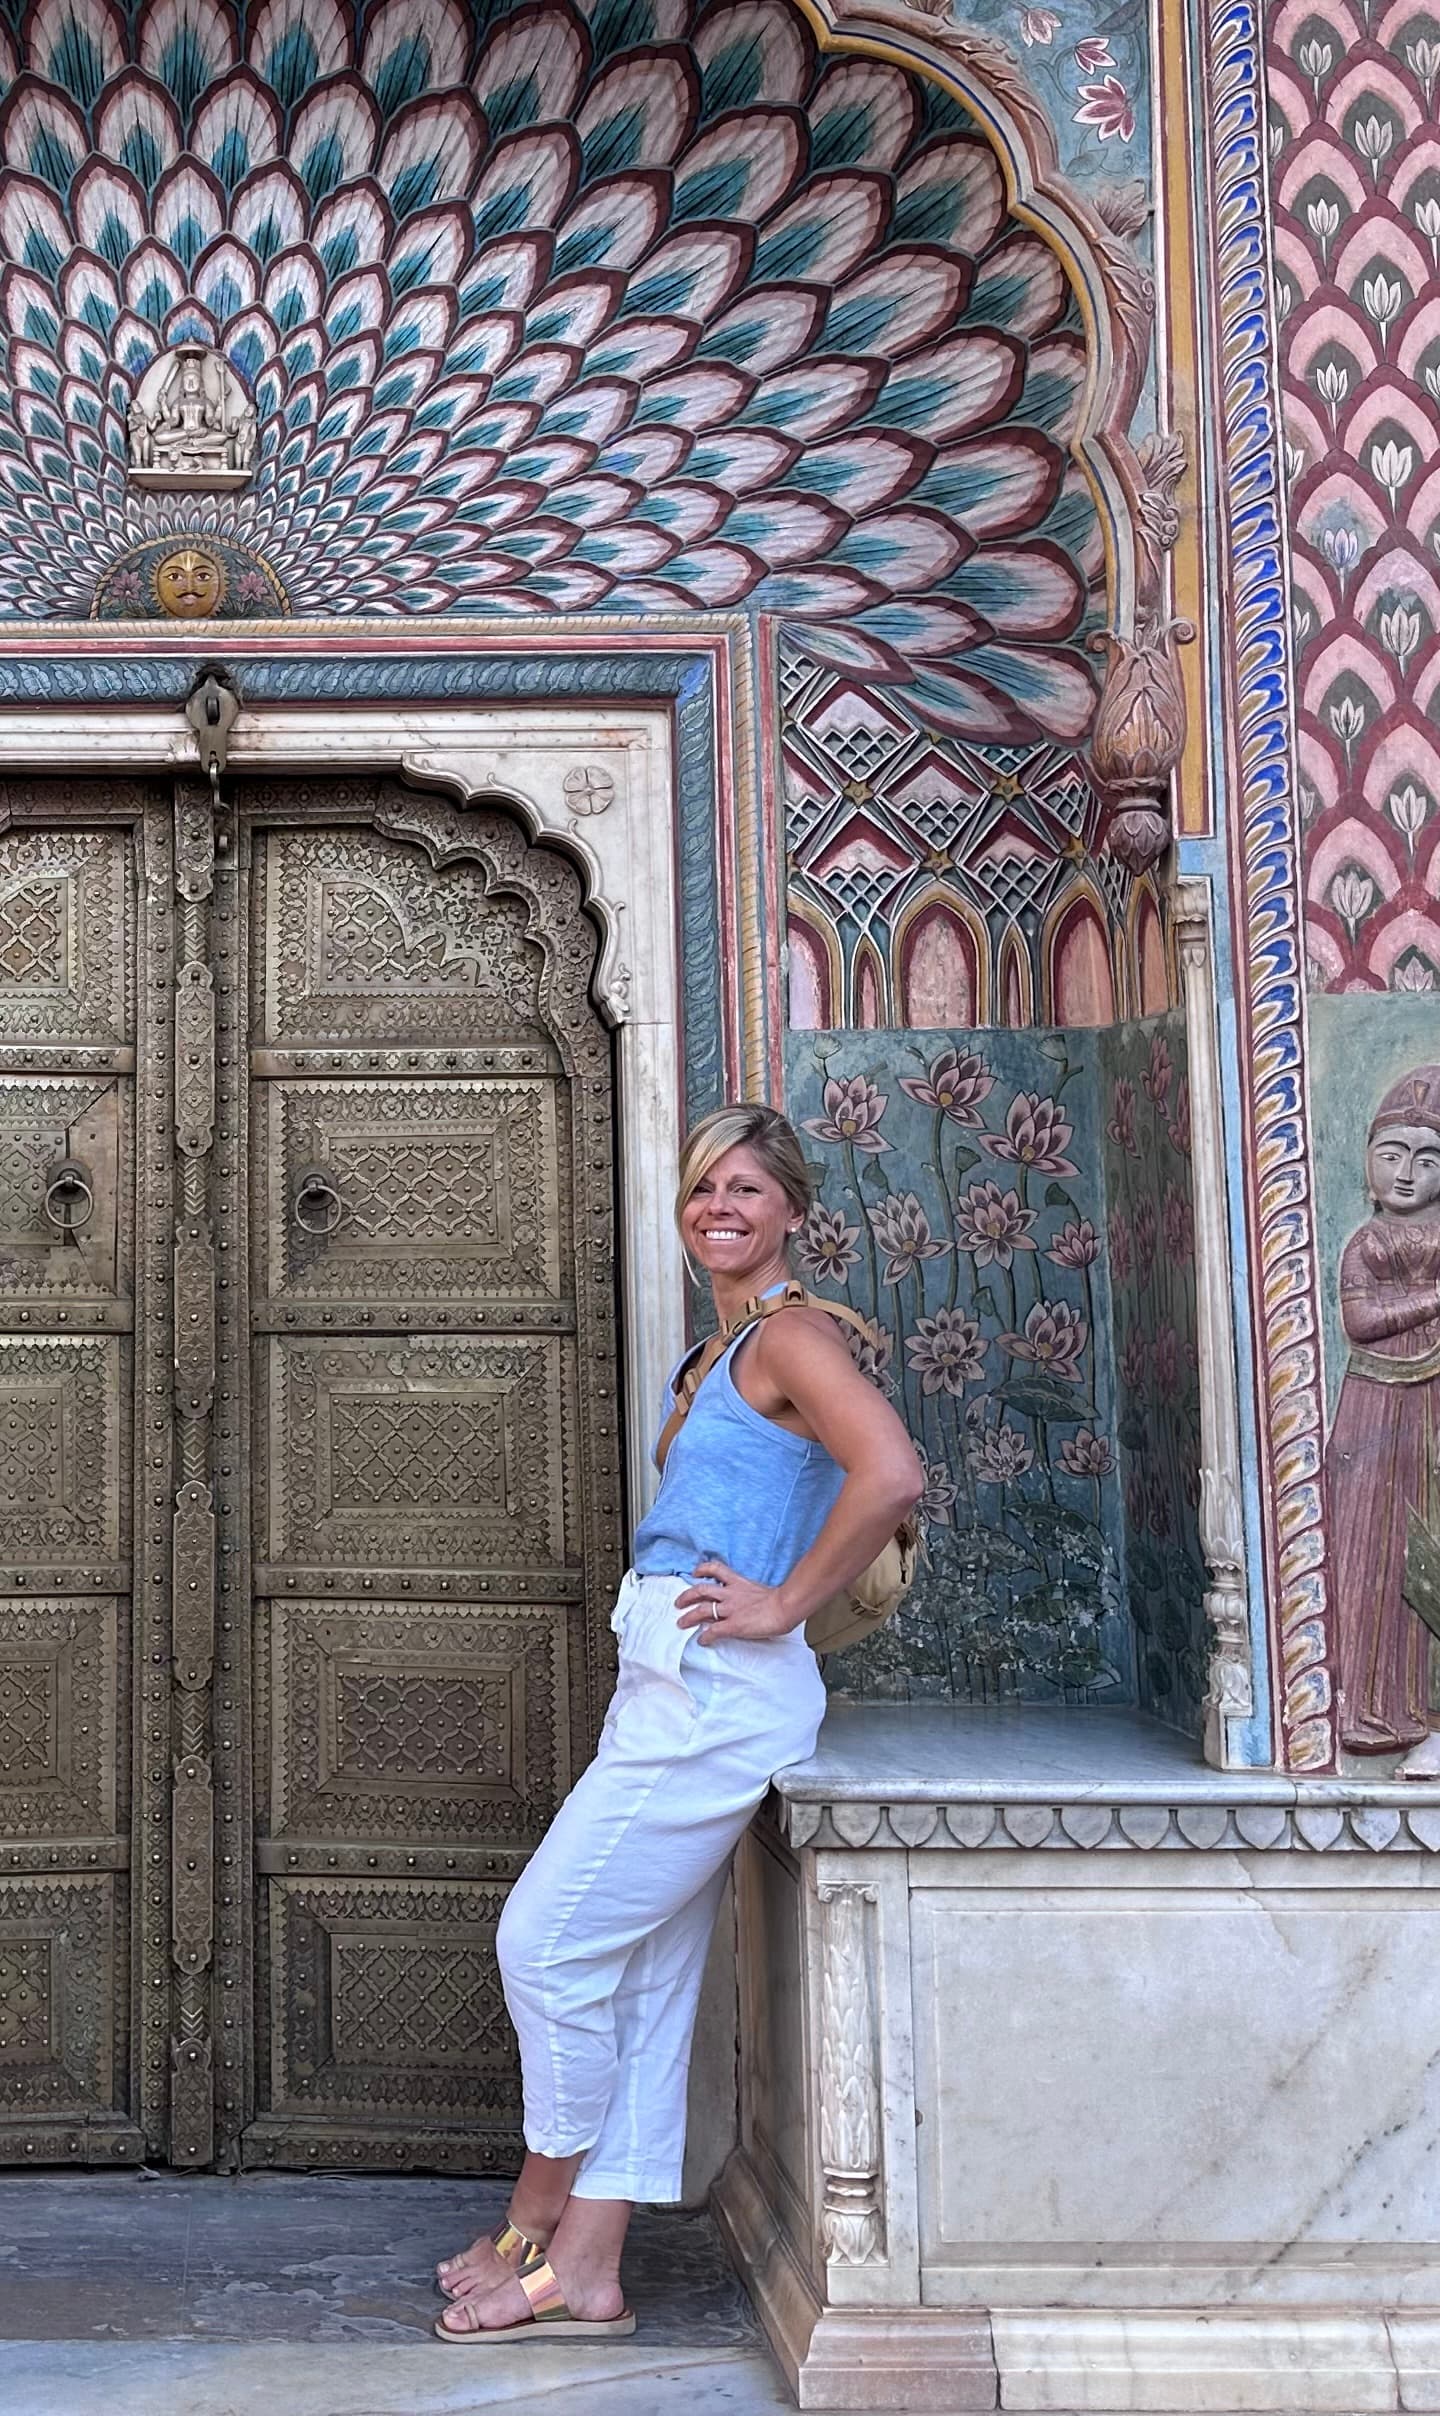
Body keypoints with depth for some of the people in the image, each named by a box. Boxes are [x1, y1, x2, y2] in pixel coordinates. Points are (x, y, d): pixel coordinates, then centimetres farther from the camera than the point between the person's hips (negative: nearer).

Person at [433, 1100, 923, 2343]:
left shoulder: (792, 1334, -11)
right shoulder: (735, 1349, 18)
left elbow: (890, 1473, -27)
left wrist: (782, 1606, -18)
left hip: (715, 1693, -9)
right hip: (678, 1689, 9)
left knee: (549, 1942, -2)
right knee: (643, 1979, 11)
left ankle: (535, 2229, 15)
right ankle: (584, 2268, 18)